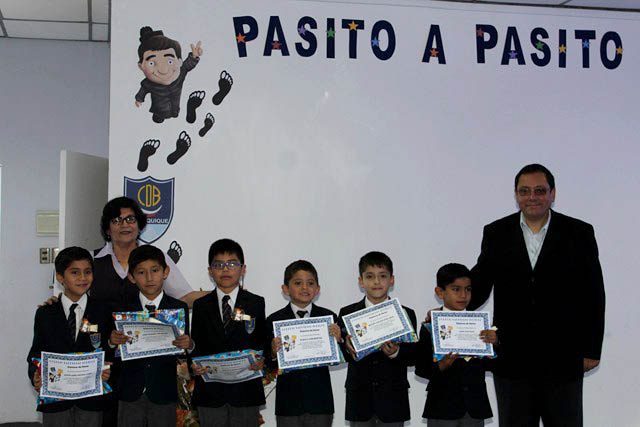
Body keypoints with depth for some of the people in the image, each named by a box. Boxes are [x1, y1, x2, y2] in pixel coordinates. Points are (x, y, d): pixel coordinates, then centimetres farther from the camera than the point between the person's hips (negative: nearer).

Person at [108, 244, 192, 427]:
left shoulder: (179, 308, -1)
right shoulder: (122, 308, 1)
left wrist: (188, 345, -23)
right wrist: (112, 341, -19)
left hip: (164, 393, 0)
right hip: (130, 392, 1)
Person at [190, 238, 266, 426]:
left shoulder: (257, 303, 6)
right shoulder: (201, 306, 9)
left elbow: (263, 340, 4)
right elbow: (196, 344, 8)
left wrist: (261, 360, -16)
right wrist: (194, 365, -11)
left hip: (246, 389, -1)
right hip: (210, 390, 1)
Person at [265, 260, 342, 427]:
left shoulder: (329, 317, 0)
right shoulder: (274, 320, -3)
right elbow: (268, 365, -2)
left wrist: (337, 340, -18)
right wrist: (273, 353, -22)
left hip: (320, 400, 1)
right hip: (288, 401, -1)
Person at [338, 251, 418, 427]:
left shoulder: (406, 314, 3)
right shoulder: (347, 313, 3)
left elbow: (414, 356, -2)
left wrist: (396, 352, -22)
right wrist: (347, 348, -24)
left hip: (393, 400, 0)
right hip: (360, 399, 0)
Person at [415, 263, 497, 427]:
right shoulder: (430, 328, -5)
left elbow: (489, 365, 3)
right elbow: (420, 368, -6)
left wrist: (494, 344, -14)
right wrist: (440, 367, -24)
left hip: (475, 409, 3)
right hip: (442, 407, -3)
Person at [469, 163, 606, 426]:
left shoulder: (579, 233, -1)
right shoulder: (496, 233, 3)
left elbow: (593, 295, 1)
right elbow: (478, 284, 4)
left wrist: (592, 350, -1)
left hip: (563, 358, -1)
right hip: (511, 358, 1)